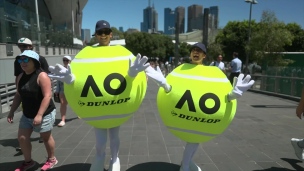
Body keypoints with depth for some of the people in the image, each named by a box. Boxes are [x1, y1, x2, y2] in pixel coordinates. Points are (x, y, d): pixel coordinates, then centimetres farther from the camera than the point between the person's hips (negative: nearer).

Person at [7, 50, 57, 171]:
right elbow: (18, 95, 14)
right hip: (27, 115, 7)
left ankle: (52, 159, 31)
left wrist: (39, 115, -29)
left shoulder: (41, 76, -19)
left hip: (44, 114, -7)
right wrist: (12, 111, 11)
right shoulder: (21, 77, 5)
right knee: (22, 138, 9)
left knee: (46, 137, 8)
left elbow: (47, 96, -25)